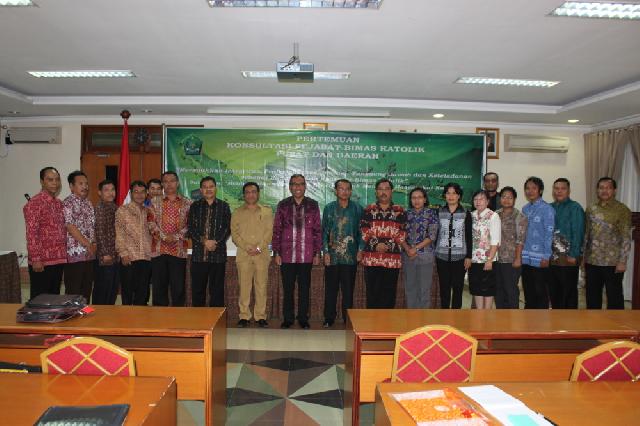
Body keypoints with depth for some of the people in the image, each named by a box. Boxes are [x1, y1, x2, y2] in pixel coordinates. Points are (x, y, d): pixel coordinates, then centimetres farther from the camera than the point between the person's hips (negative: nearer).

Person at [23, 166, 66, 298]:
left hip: (59, 259, 7)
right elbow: (31, 234, -16)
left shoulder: (59, 203, 12)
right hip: (42, 261, -7)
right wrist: (35, 259, -19)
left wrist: (64, 254, 14)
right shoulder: (34, 203, -11)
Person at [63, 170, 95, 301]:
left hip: (90, 254, 7)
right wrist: (88, 245, -13)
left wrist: (94, 244, 1)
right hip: (74, 255, -7)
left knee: (87, 290, 12)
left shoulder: (88, 204, 15)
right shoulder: (67, 204, -8)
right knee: (73, 292, 0)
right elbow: (70, 228, -15)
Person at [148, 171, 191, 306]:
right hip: (158, 250, 1)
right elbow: (151, 223, 1)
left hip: (179, 251, -1)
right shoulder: (155, 203, 10)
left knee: (178, 287, 1)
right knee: (159, 286, 6)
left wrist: (176, 237, -13)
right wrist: (164, 236, -12)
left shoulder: (187, 204, 6)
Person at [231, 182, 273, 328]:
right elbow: (234, 233, 3)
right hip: (243, 254, 0)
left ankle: (261, 316, 8)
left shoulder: (266, 211, 11)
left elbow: (269, 232, 3)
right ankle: (244, 316, 7)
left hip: (262, 254, 0)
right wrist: (247, 248, -10)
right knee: (244, 285, -1)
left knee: (261, 285, 1)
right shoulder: (237, 213, 11)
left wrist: (259, 248, -10)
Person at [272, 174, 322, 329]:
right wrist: (276, 253, 0)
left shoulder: (313, 205, 5)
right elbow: (276, 230, 5)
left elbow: (318, 230, 6)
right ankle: (287, 319, 20)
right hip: (286, 255, 0)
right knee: (288, 288, 7)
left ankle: (303, 319, 20)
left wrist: (317, 253, 2)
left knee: (304, 288, 7)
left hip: (306, 256, 0)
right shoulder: (283, 205, 5)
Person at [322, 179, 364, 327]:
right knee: (331, 288, 5)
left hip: (350, 256, 0)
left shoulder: (357, 209, 5)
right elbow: (324, 231, 6)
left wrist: (360, 249, -2)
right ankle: (329, 318, 16)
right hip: (332, 255, 0)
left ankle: (348, 319, 16)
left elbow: (361, 231, 7)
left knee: (348, 289, 4)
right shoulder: (329, 208, 6)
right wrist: (326, 251, -1)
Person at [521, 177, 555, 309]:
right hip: (525, 259, 6)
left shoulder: (547, 209, -8)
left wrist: (546, 257, -14)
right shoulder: (525, 209, 10)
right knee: (528, 293, 15)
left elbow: (549, 234, -11)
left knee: (541, 293, 4)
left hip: (540, 260, -6)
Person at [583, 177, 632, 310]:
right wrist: (583, 257, 10)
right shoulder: (591, 210, 8)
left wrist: (622, 261, -13)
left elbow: (626, 238, -9)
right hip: (591, 261, 4)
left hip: (612, 262, -4)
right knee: (592, 296, 12)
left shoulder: (622, 210, -6)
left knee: (614, 296, 6)